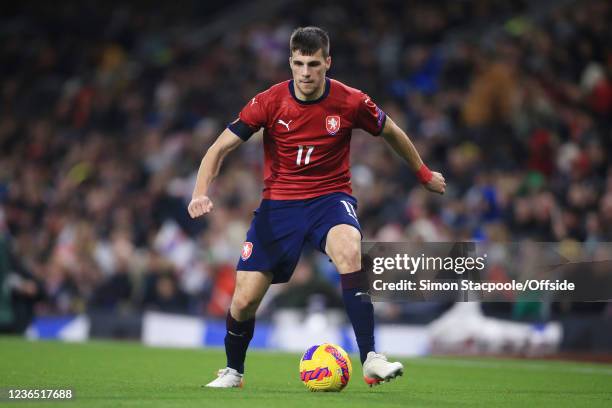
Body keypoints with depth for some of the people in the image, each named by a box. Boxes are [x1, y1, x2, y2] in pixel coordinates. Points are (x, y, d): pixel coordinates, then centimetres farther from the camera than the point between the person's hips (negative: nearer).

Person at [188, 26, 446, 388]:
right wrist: (201, 192, -21)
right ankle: (233, 371, 27)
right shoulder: (270, 102, -9)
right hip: (279, 203, 1)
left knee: (349, 250, -37)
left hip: (331, 197, -1)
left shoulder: (351, 102, -9)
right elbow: (220, 148, -5)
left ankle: (370, 359, -35)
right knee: (244, 300, -5)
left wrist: (424, 174, 23)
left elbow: (392, 133, 11)